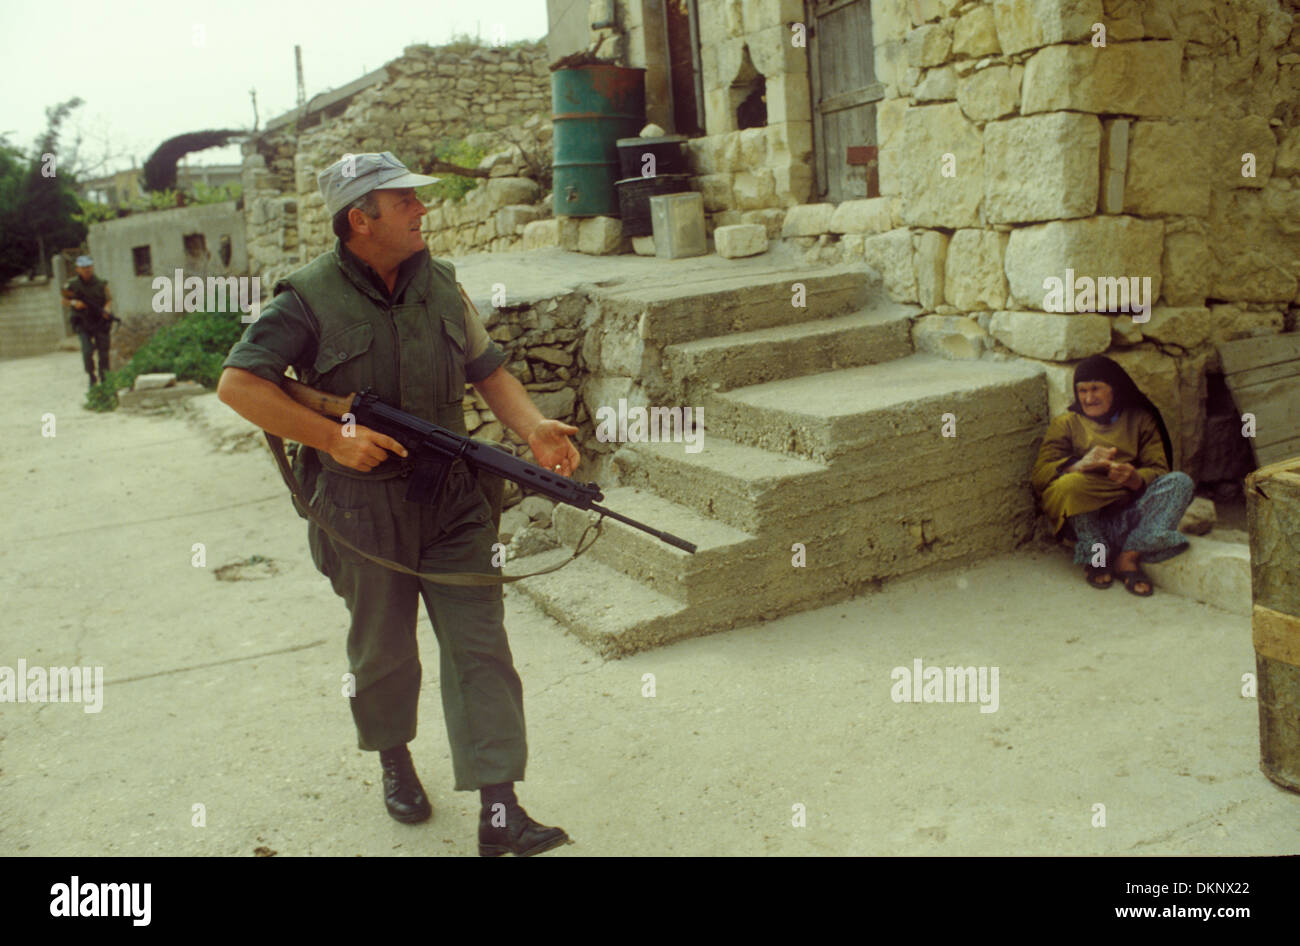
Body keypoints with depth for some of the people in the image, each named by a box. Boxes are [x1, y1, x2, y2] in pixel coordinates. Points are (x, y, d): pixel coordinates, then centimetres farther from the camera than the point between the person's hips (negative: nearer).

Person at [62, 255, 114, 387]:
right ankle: (92, 378, 6)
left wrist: (107, 310, -17)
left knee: (103, 352, 0)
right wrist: (73, 303, -14)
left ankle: (104, 380, 17)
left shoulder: (100, 283, -2)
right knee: (87, 351, -14)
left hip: (101, 323, 0)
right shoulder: (72, 284, -2)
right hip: (83, 325, 0)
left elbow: (109, 300, 4)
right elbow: (64, 302, 7)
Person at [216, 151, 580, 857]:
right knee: (383, 649, 14)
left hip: (453, 498, 4)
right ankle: (393, 757, 43)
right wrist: (333, 436, -20)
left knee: (479, 644, -3)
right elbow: (237, 384, -12)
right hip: (362, 503, -3)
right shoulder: (309, 298, -9)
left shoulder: (439, 283, 6)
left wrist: (533, 428, -8)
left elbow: (488, 369, 11)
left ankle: (498, 812, 1)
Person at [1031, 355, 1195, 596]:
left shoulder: (1140, 420, 18)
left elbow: (1159, 471, 5)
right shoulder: (1066, 424, 14)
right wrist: (1080, 465, -21)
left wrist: (1134, 478, -21)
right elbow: (1039, 475, -1)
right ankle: (1095, 557, -15)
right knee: (1070, 484, -34)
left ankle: (1130, 556, -26)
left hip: (1132, 513, 2)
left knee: (1181, 482, -23)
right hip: (1088, 517, -2)